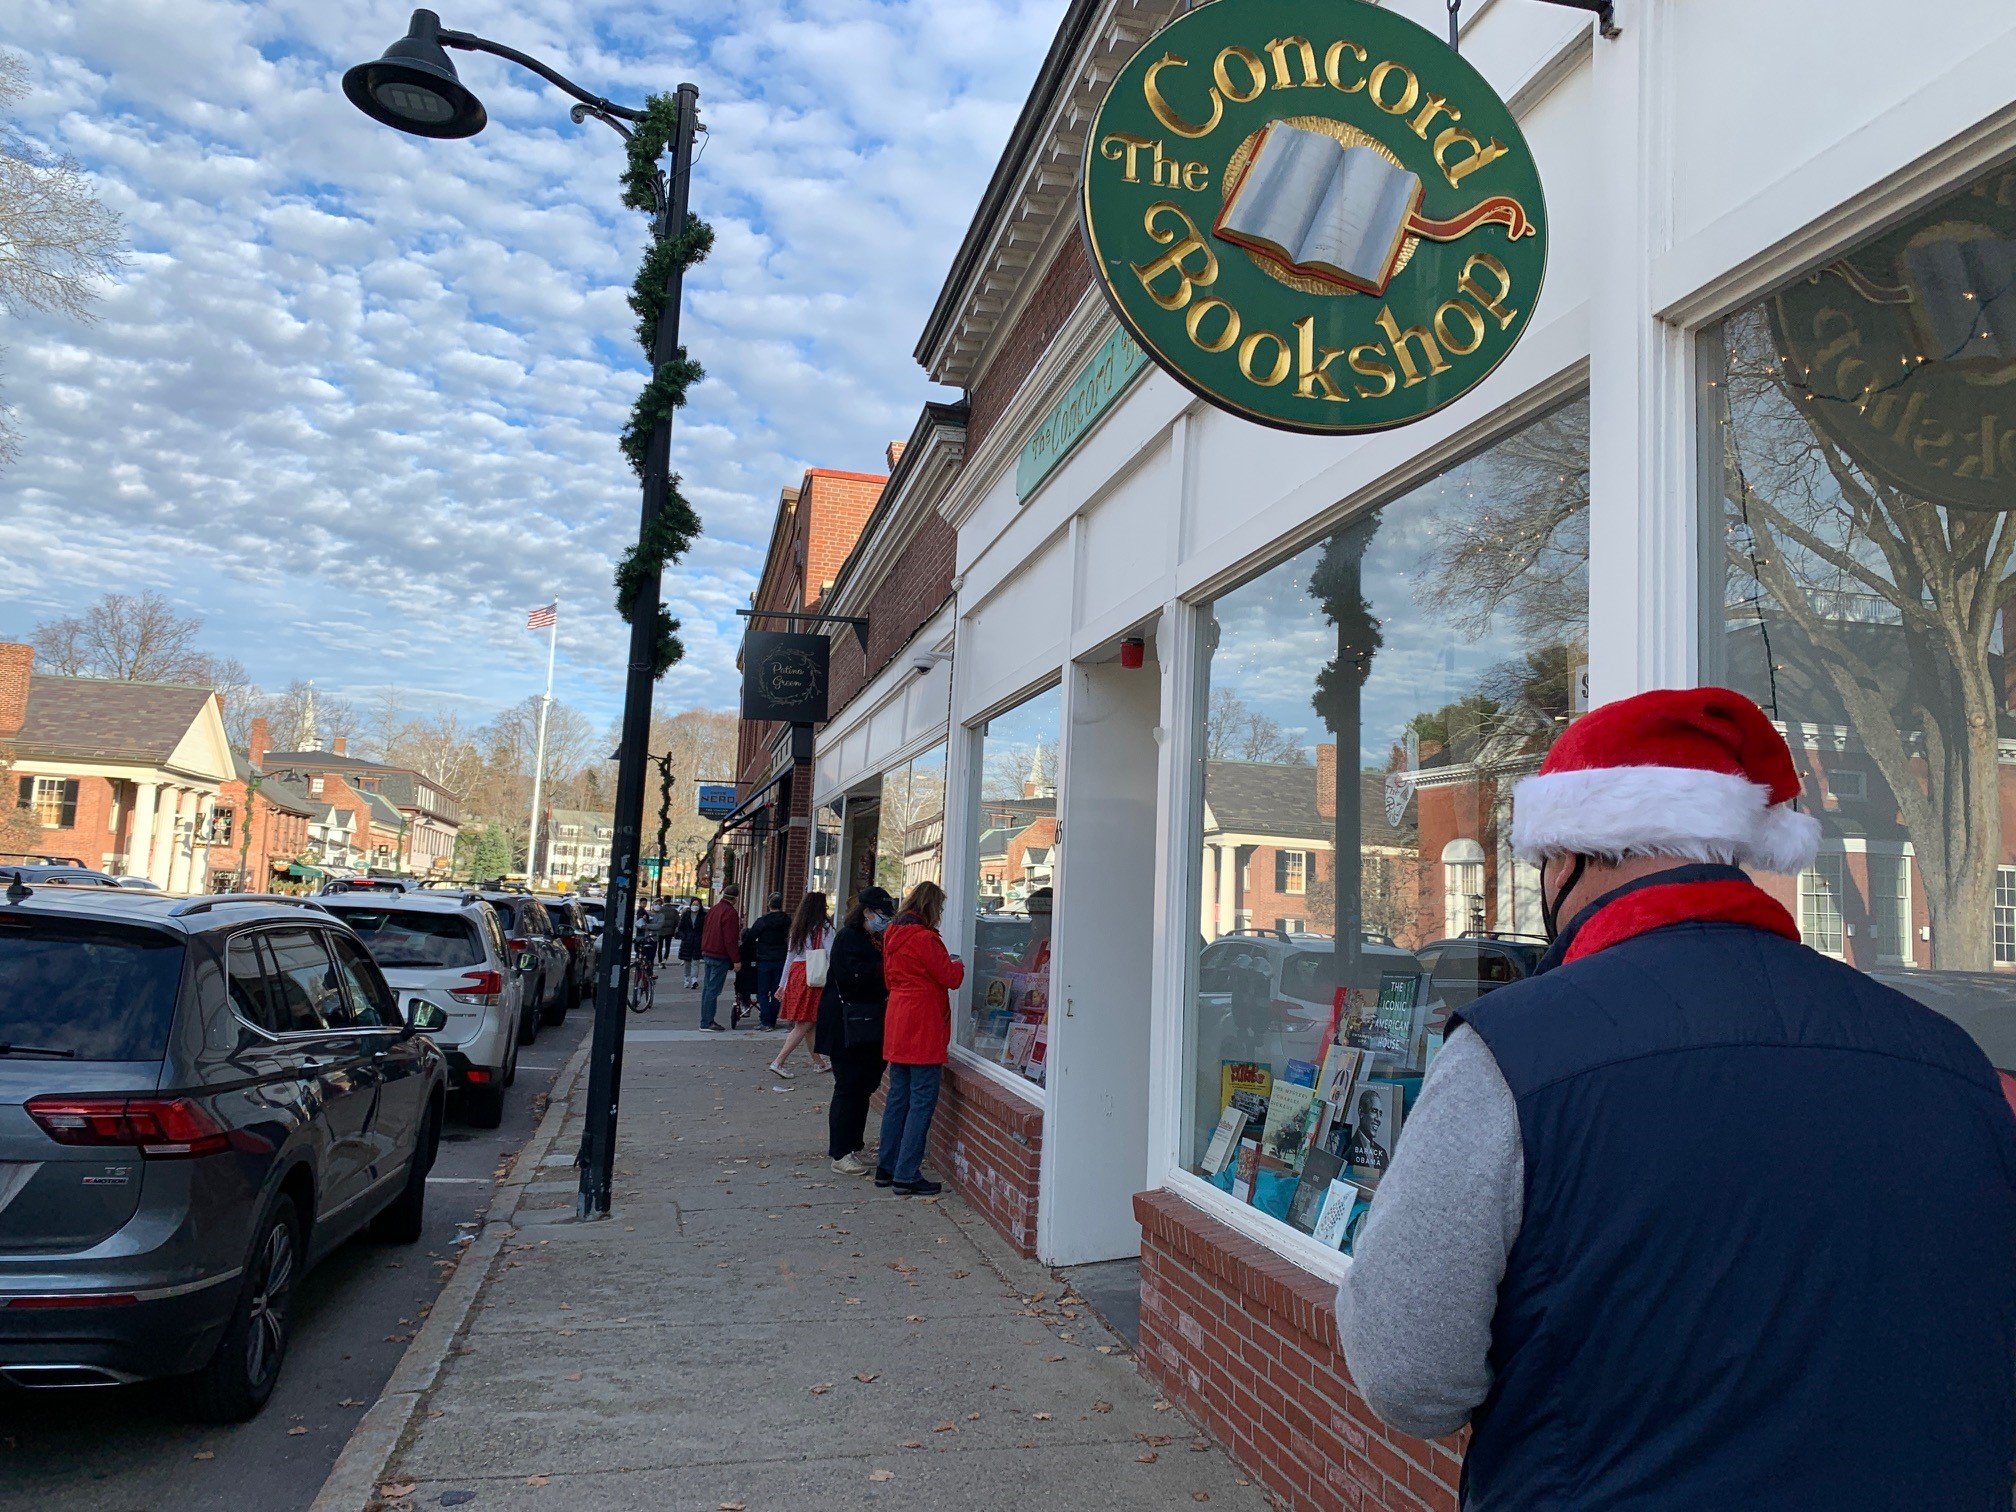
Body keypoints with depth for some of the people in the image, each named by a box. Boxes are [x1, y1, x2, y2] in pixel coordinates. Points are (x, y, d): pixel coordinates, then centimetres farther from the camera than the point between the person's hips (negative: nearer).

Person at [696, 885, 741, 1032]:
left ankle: (706, 1020, 18)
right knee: (713, 990, -6)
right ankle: (706, 1023, -5)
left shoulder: (713, 909, 13)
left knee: (707, 987, 13)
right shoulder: (730, 913, -15)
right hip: (720, 957, -9)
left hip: (708, 954, 9)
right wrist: (736, 960, -14)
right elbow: (730, 940, -18)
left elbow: (704, 932, 19)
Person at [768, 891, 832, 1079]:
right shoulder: (824, 928, -6)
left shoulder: (797, 928, 13)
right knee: (804, 1024, -3)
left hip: (796, 973, 7)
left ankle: (818, 1062, 24)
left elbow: (790, 957, 17)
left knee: (811, 1022, 15)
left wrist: (783, 984, 22)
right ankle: (778, 1061, -8)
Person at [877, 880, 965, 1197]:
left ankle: (886, 1168, 21)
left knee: (898, 1097, 15)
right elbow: (950, 978, -12)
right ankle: (907, 1176, -2)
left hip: (897, 1025, 9)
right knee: (922, 1102, -4)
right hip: (923, 1028, -9)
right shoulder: (924, 938, -16)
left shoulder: (893, 936, 10)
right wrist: (958, 964, 10)